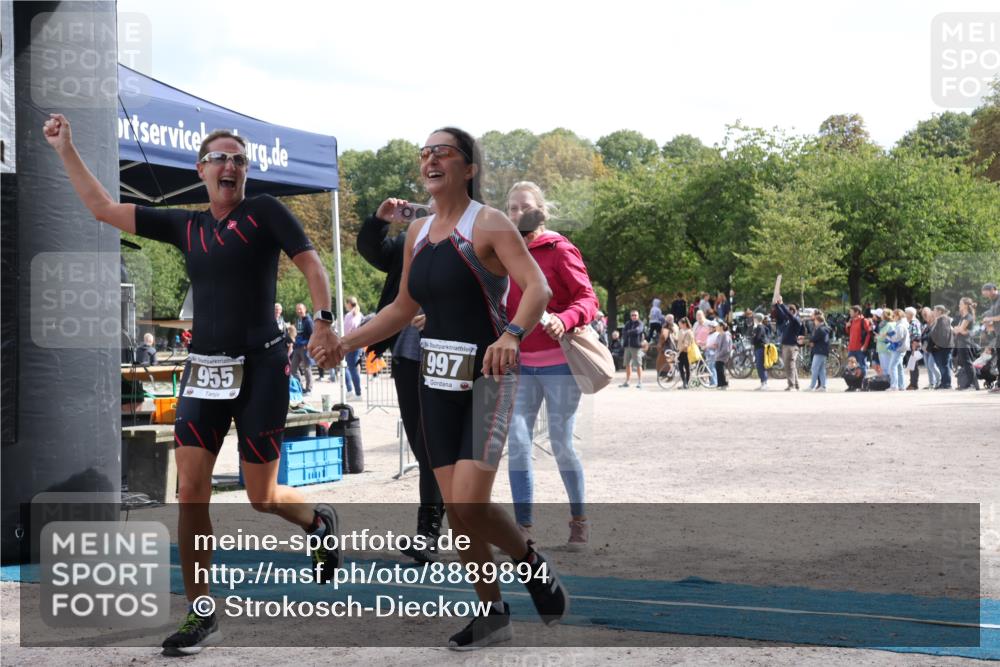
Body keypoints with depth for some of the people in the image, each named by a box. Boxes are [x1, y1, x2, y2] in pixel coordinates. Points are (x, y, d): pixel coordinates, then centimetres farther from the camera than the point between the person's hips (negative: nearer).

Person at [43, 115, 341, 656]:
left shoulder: (265, 211, -2)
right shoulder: (185, 225, 10)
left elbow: (311, 264, -8)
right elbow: (103, 208, 14)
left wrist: (323, 319, -25)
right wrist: (65, 148, 12)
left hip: (261, 366, -4)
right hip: (204, 369, 4)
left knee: (262, 497, 2)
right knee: (191, 493, -4)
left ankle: (320, 523, 36)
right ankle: (200, 616, 6)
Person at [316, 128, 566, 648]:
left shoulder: (489, 225, -9)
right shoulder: (418, 232, 11)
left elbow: (538, 287, -23)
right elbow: (403, 309, 22)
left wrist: (511, 335, -41)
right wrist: (345, 343, 17)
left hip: (486, 378, -6)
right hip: (437, 379, 7)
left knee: (470, 505, -16)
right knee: (455, 509, 5)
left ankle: (532, 563, 13)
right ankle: (492, 612, 20)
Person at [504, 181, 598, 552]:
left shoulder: (559, 249, -6)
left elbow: (587, 298, -9)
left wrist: (564, 320, -28)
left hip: (558, 362, -4)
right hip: (520, 364, 4)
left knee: (562, 445, 0)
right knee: (517, 443, -4)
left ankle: (579, 521, 19)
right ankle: (523, 527, 2)